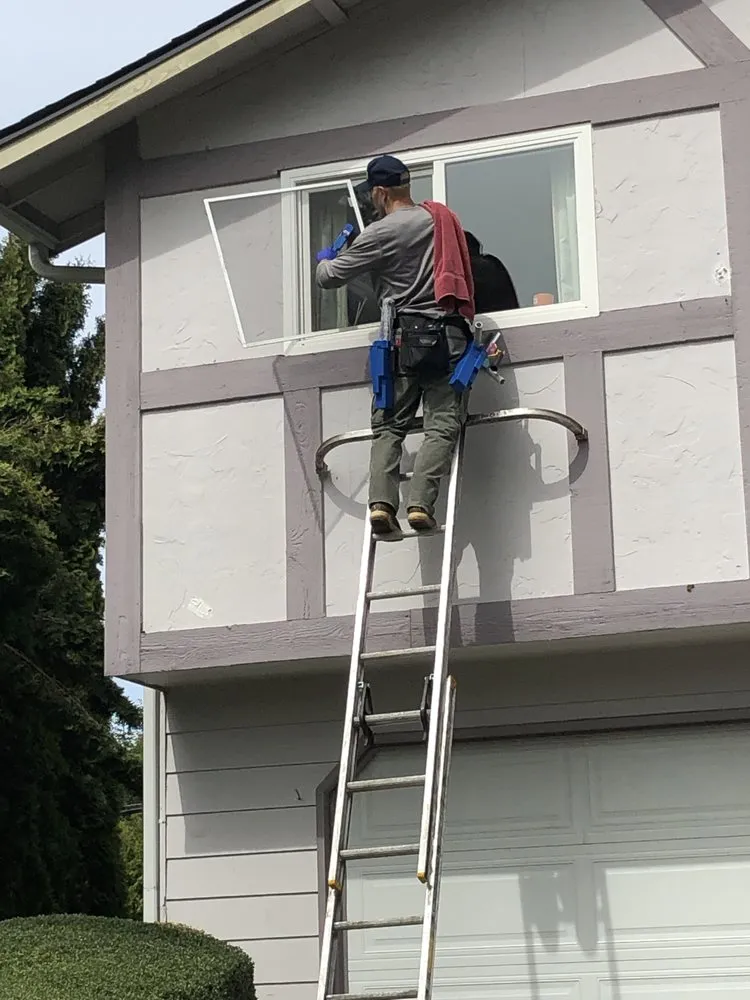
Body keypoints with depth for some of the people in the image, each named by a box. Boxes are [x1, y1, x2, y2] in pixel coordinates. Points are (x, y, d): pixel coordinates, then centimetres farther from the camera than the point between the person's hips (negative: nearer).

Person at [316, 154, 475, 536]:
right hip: (449, 334, 2)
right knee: (441, 426, -4)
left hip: (404, 336, -2)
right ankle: (421, 503, -19)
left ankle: (382, 502, -12)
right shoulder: (439, 218, 13)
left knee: (389, 426, 5)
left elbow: (329, 277, 4)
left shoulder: (380, 233, -2)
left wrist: (324, 259, 27)